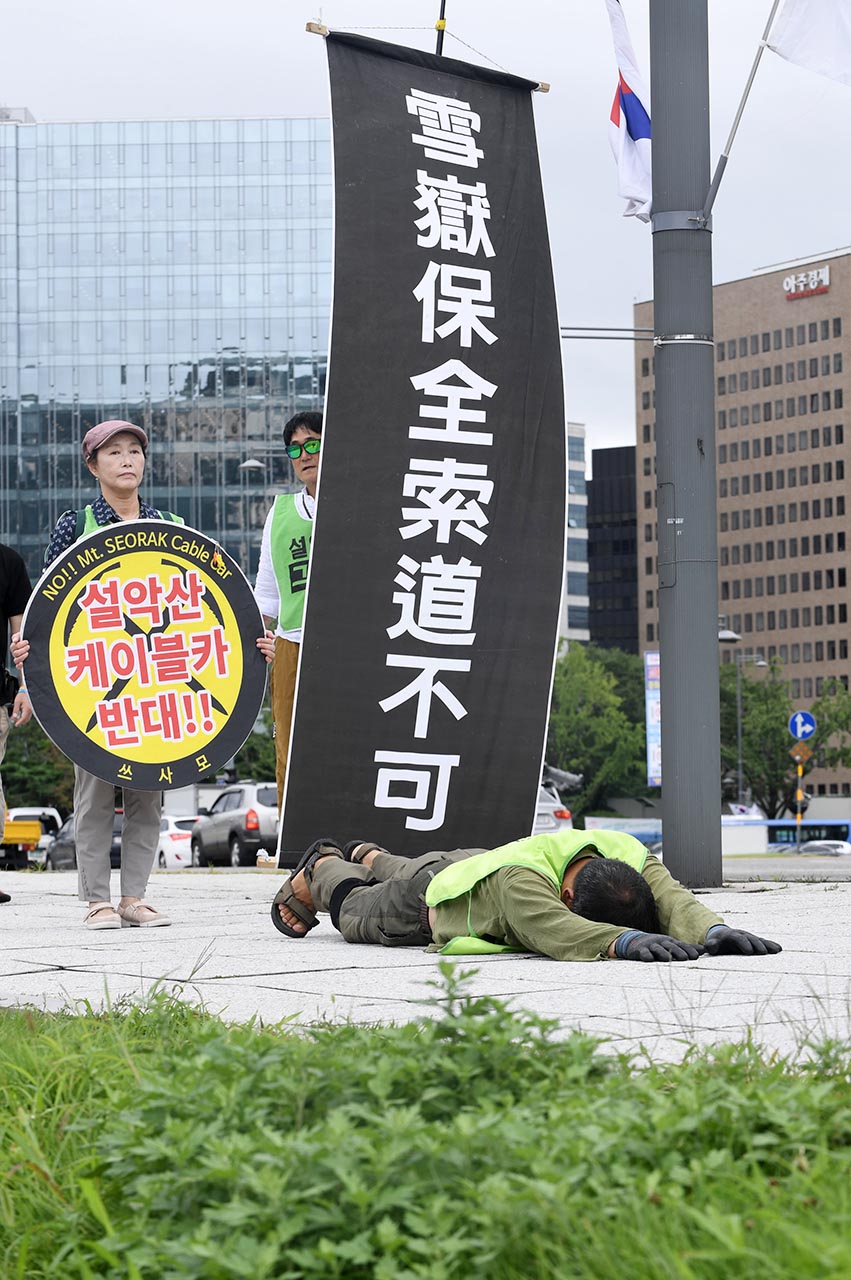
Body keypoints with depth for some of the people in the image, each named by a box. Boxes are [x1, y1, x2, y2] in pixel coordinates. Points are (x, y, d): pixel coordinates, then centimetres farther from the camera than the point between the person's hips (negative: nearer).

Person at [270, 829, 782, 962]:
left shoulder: (631, 857, -40)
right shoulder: (519, 879, -54)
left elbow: (672, 898, -52)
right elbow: (556, 931, -70)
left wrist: (712, 931, -73)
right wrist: (623, 941, -87)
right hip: (428, 900, -5)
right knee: (356, 909, 29)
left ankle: (370, 856, 72)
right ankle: (321, 868, 60)